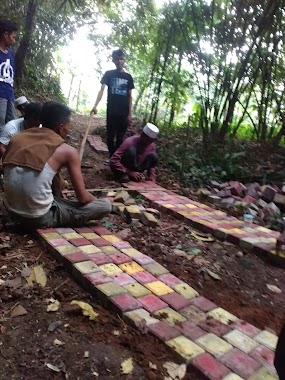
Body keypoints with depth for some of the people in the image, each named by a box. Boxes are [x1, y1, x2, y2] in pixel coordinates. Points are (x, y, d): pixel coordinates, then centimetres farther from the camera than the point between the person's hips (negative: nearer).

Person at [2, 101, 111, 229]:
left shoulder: (17, 138, 8)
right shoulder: (67, 151, -7)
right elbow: (83, 198, -4)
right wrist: (96, 200, 19)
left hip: (12, 211, 7)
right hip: (40, 218, -6)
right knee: (106, 205, 1)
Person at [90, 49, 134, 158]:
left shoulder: (128, 77, 8)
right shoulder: (109, 74, 4)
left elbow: (129, 96, 8)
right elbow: (102, 90, -7)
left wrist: (130, 114, 2)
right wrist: (95, 106, -21)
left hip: (124, 113, 1)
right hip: (111, 111, -1)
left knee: (120, 138, 5)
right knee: (110, 137, 3)